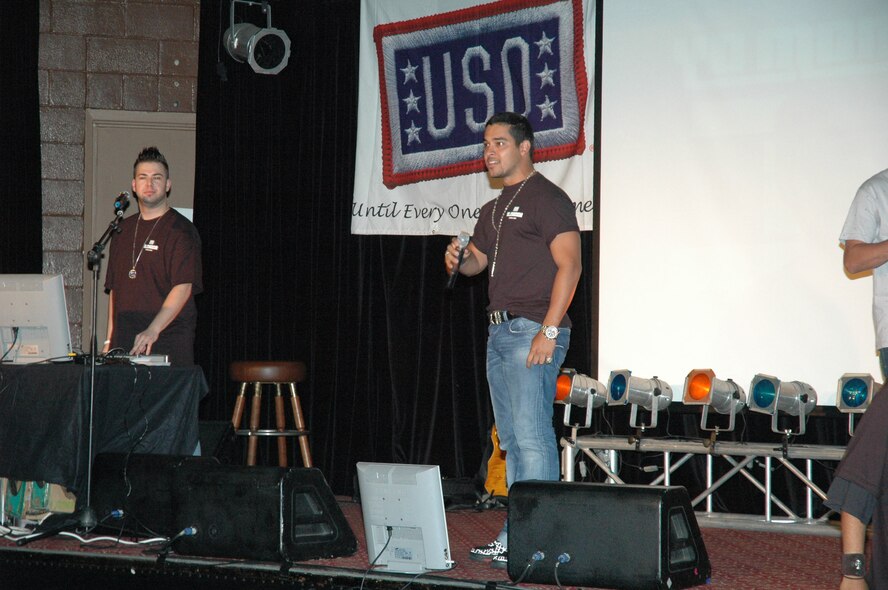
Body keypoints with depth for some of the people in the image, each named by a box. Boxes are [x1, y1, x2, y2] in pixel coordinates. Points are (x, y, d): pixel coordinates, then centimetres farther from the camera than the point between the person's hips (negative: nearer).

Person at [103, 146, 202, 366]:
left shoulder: (181, 230, -3)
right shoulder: (124, 229, 17)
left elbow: (183, 288, -15)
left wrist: (153, 330, -26)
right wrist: (110, 339, 14)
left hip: (168, 342, -5)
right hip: (125, 342, 5)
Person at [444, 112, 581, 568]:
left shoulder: (546, 199, -7)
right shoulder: (496, 209, 20)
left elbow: (569, 265, -15)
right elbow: (477, 259, 26)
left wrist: (549, 330, -21)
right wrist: (458, 260, 1)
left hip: (533, 331, -9)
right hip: (500, 330, 10)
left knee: (532, 437, -11)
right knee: (511, 440, 10)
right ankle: (513, 537, 15)